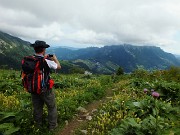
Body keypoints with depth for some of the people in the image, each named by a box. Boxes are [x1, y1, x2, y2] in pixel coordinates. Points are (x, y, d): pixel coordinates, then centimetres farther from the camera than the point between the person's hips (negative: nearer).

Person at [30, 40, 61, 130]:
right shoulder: (47, 62, -23)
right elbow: (58, 66, -5)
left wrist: (44, 58, 12)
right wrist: (55, 58, 9)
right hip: (45, 89, -5)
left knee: (37, 108, 22)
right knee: (52, 107, 16)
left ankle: (38, 125, 40)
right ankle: (52, 125, 29)